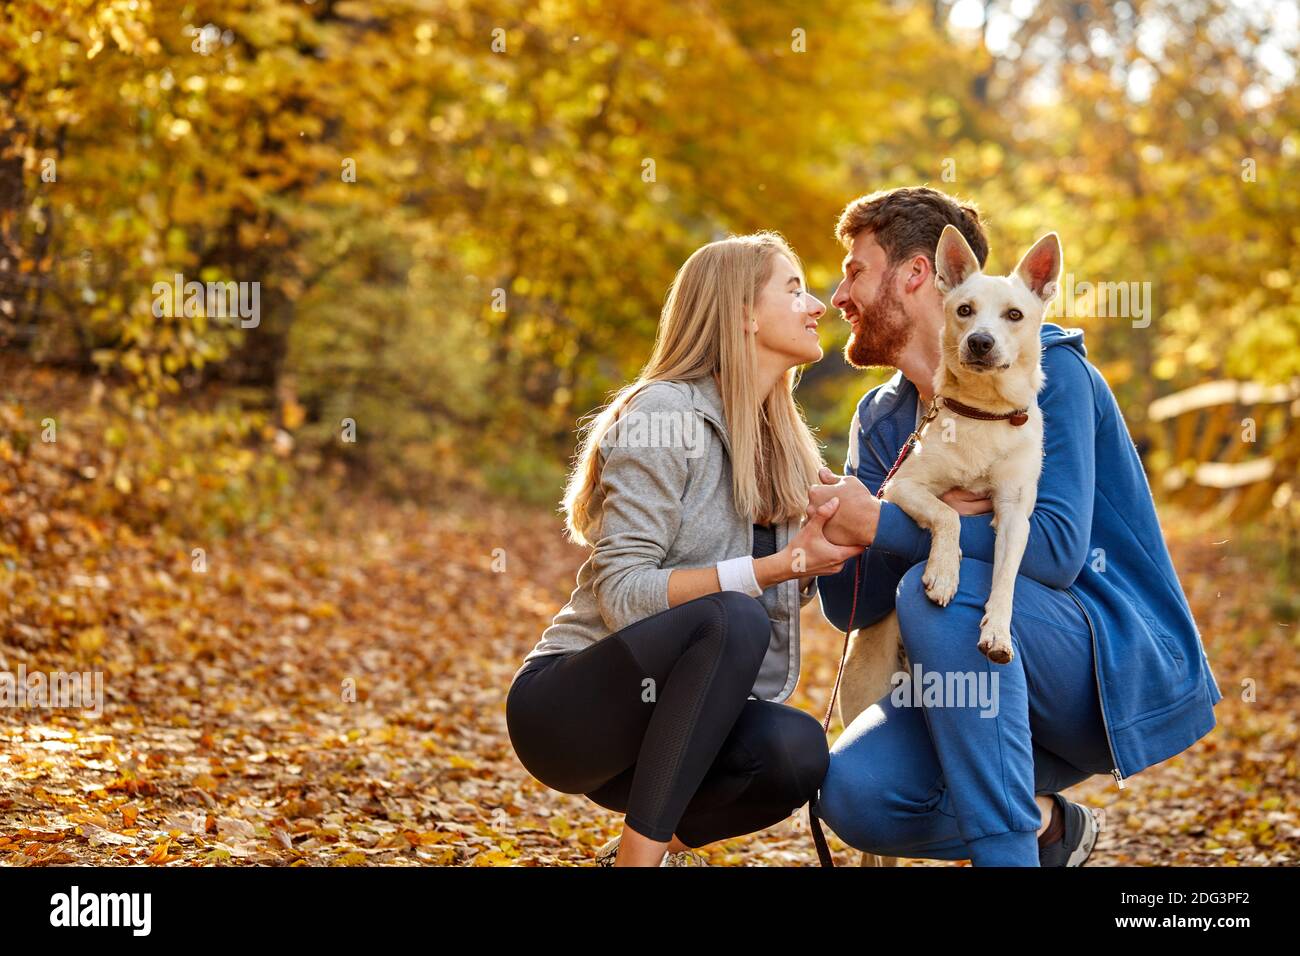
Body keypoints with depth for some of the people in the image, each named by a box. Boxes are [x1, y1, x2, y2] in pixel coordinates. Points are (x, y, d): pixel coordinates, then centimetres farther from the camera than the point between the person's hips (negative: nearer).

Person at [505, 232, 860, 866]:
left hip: (669, 715, 6)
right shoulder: (665, 415, -13)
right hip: (568, 706, -6)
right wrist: (778, 565, -24)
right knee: (734, 618, -33)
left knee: (796, 749, -26)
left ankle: (653, 842, 2)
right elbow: (622, 594, -20)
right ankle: (640, 857, -26)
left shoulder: (786, 444, 10)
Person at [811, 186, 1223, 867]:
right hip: (998, 689, 6)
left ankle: (1005, 851, -26)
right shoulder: (881, 421, 10)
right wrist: (923, 522, -19)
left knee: (936, 589, -32)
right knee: (850, 792, -21)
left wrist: (882, 524, -23)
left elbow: (1057, 545, -24)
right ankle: (1048, 826, 4)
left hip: (1128, 668, -6)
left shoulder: (1043, 369, -10)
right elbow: (847, 605, 1)